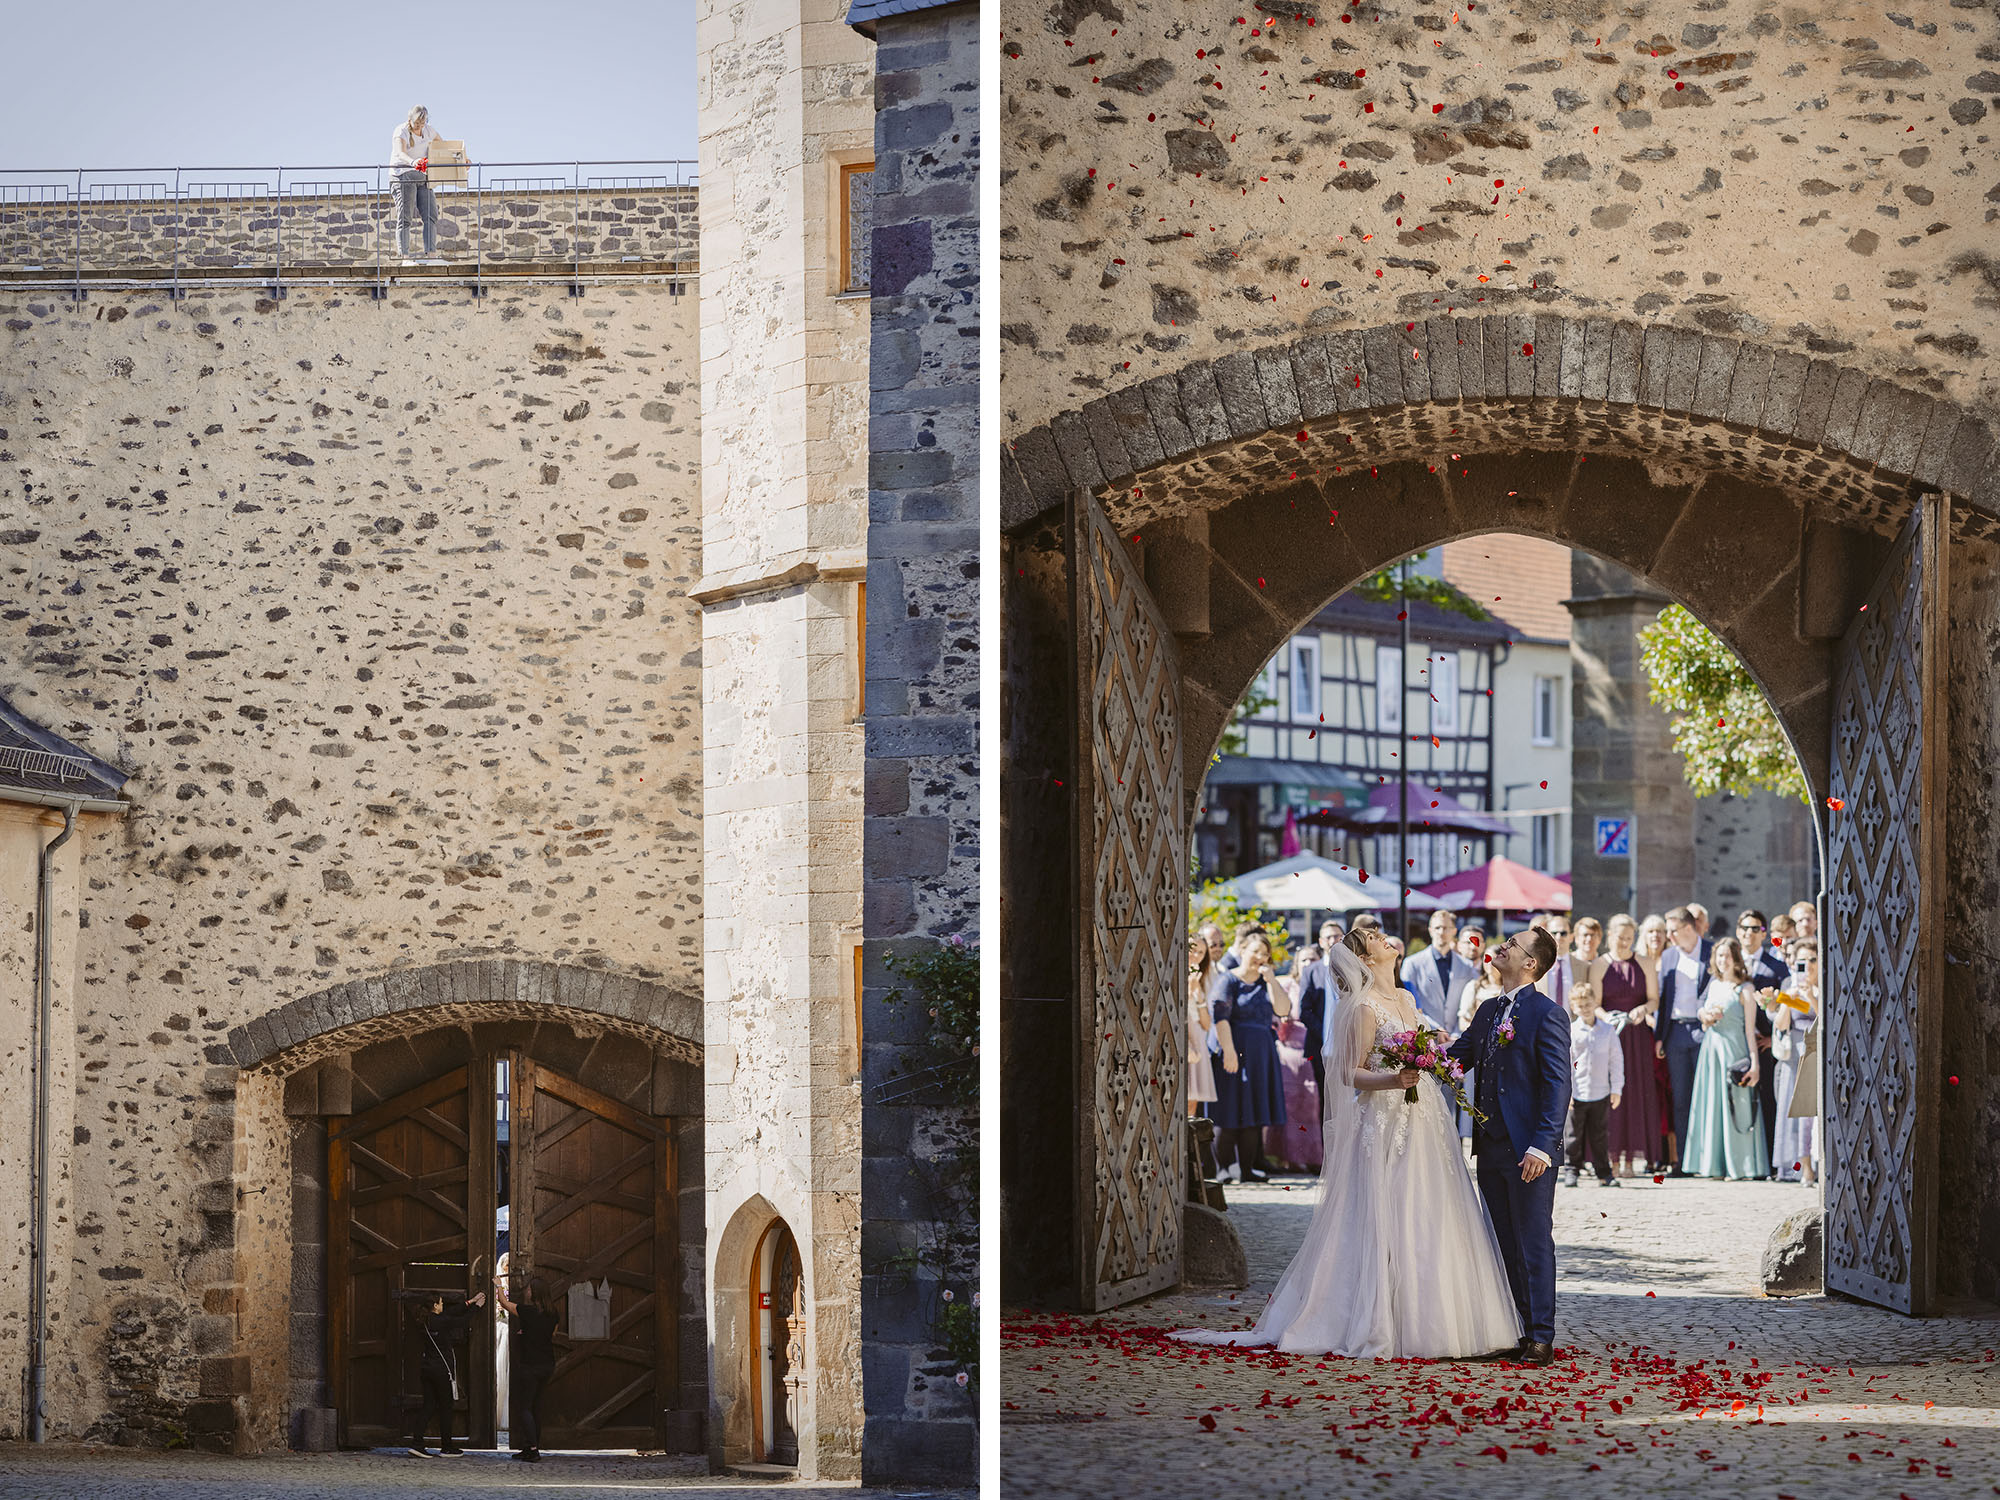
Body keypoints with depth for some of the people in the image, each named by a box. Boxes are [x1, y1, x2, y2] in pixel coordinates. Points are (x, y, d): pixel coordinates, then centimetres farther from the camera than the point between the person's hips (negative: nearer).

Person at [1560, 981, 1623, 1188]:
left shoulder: (1608, 1030, 3)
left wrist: (1616, 1089, 4)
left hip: (1600, 1093, 2)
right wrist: (1566, 1090, -8)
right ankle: (1570, 1170, 12)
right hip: (1577, 1093, -2)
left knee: (1600, 1134, 7)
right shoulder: (1570, 1031, -3)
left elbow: (1616, 1060, 7)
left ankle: (1604, 1172, 13)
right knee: (1574, 1133, 4)